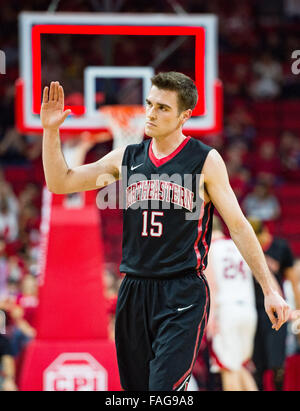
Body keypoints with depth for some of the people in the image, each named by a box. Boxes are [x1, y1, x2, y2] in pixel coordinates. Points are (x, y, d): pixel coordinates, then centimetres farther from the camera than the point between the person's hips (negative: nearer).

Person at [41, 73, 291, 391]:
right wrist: (51, 131, -1)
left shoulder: (205, 161, -1)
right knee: (136, 387, 8)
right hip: (134, 293, 5)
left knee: (165, 391, -18)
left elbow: (238, 226, 1)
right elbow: (60, 183, 13)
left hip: (182, 296, -5)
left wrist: (269, 290, -2)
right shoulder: (126, 158, 10)